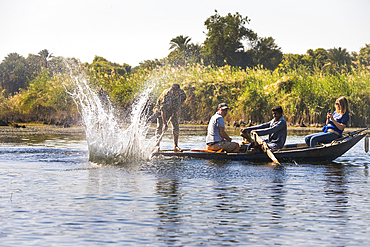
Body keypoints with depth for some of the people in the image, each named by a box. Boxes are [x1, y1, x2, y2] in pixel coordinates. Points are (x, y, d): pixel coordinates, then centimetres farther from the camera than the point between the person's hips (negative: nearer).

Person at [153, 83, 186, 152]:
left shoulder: (181, 92, -20)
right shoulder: (166, 95, -36)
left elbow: (183, 100, 5)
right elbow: (163, 110, -39)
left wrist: (177, 108, -10)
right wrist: (165, 123, -44)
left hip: (173, 110, 4)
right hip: (162, 109, -4)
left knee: (176, 126, -4)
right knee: (160, 126, -13)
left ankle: (176, 146, -2)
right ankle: (157, 145, -10)